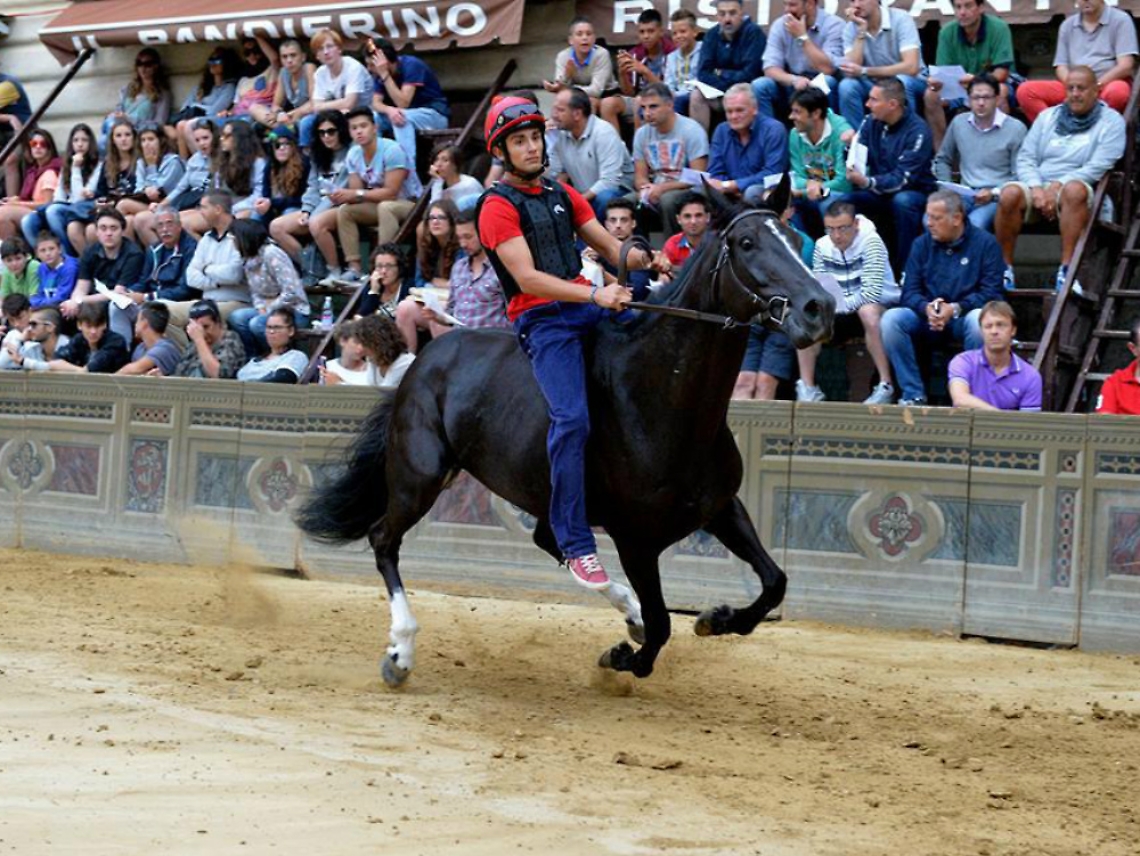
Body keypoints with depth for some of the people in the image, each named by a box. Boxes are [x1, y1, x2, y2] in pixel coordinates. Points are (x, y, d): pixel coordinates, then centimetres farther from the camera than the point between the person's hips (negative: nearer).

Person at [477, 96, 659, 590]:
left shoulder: (562, 195, 19)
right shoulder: (498, 207, -3)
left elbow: (609, 246, 12)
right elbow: (527, 278, -15)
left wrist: (640, 258, -12)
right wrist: (596, 295, -24)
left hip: (586, 307, 7)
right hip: (542, 321, -7)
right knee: (572, 419, -23)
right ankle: (576, 547, -21)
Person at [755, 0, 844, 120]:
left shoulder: (833, 24, -12)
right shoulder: (780, 25, -1)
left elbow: (827, 69, -23)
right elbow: (770, 69, -10)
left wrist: (802, 36, -21)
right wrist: (794, 80, -30)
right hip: (791, 86, 3)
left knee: (827, 81, -34)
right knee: (758, 86, -22)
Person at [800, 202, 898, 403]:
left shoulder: (871, 242, -19)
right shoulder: (822, 246, -2)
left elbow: (872, 293, -26)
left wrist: (836, 305, -30)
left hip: (880, 307, -5)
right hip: (840, 313, 5)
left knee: (868, 311, -39)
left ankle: (886, 386, -31)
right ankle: (807, 388, -14)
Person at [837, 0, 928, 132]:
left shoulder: (900, 19, -18)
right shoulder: (851, 28, -6)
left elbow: (911, 67, -29)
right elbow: (851, 71, -18)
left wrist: (864, 71, -32)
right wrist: (861, 31, -22)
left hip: (910, 83, -3)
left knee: (900, 81, -36)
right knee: (847, 85, -25)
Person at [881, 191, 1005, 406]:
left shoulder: (985, 243, -3)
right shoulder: (922, 244, 7)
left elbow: (991, 294, -11)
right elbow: (909, 292, 1)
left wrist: (955, 309, -25)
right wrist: (926, 308, -22)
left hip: (963, 317, -3)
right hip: (927, 316, 3)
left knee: (979, 320, -37)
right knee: (891, 319, -24)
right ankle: (913, 394, -18)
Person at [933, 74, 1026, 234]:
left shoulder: (1015, 129, -2)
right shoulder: (959, 123, 11)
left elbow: (1019, 176, -2)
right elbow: (943, 160, 26)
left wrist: (994, 193, -16)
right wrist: (947, 189, 9)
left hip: (997, 197, -4)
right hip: (965, 193, 4)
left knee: (974, 224, -37)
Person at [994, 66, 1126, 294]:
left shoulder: (1111, 121, 6)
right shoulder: (1048, 117, 18)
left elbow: (1098, 167, -6)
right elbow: (1025, 158, 11)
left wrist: (1057, 186, -15)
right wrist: (1037, 188, -9)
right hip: (1037, 187, 3)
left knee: (1074, 189, -40)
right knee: (1009, 194, -31)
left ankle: (1066, 271, -40)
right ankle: (1005, 268, -20)